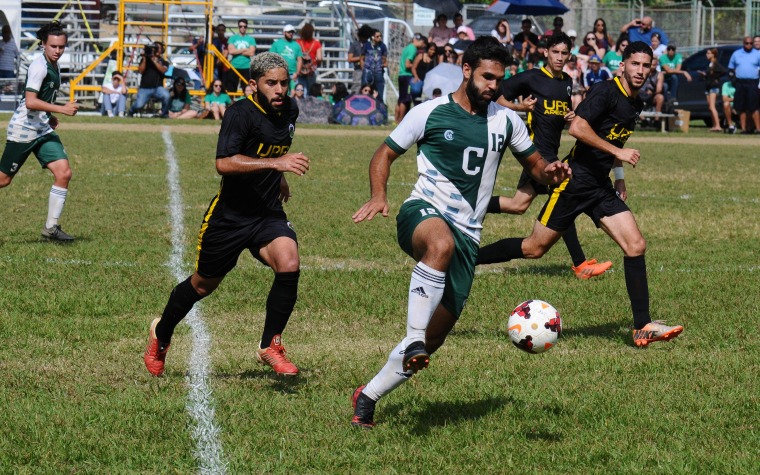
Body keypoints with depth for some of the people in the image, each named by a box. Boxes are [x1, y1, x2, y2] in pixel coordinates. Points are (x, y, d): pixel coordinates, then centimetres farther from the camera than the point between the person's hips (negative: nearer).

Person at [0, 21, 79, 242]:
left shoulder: (55, 67, 11)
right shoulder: (39, 66, -17)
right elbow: (30, 101, -26)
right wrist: (61, 109, -29)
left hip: (44, 131, 8)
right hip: (23, 130, -8)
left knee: (64, 173, -8)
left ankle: (51, 227, -2)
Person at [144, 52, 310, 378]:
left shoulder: (289, 110, 1)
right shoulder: (240, 113, -21)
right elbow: (224, 163, -36)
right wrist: (275, 162, -44)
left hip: (269, 214, 4)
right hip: (230, 215, -4)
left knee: (289, 264, -22)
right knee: (203, 284, 12)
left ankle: (270, 345, -5)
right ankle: (161, 335, 41)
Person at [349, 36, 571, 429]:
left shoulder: (506, 121, 10)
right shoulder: (430, 113, -1)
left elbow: (533, 164, 22)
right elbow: (385, 154, 6)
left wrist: (550, 173, -4)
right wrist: (378, 196, -13)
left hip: (467, 234, 5)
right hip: (423, 212, -5)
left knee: (435, 335, 1)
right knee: (442, 244, -44)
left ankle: (368, 396, 16)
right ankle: (414, 341, -41)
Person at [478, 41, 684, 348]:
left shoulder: (635, 104, 13)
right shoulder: (606, 92, -13)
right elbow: (577, 128, -25)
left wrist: (619, 177, 23)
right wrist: (617, 151, -24)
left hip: (601, 186, 7)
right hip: (575, 181, -7)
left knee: (635, 245, -7)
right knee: (534, 249, -2)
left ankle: (642, 328, -6)